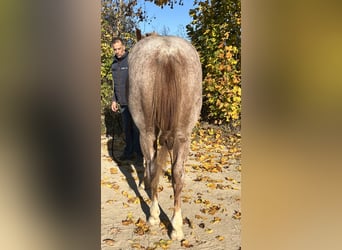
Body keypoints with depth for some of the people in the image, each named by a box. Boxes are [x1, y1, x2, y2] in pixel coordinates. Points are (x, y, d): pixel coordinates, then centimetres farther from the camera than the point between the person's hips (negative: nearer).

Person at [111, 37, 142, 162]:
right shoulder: (114, 64, 12)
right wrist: (114, 100, 18)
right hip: (123, 102, 6)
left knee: (136, 127, 0)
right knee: (127, 128, 11)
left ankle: (138, 151, 10)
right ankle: (129, 152, 20)